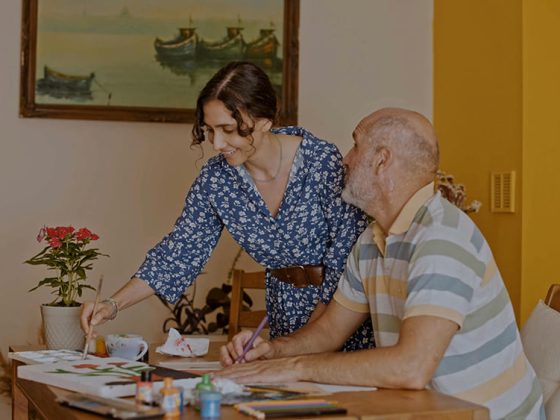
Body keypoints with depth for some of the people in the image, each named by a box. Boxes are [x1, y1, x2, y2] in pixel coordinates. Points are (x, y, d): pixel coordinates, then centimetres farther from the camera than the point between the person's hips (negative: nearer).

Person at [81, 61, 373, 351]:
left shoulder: (323, 163, -20)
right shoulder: (215, 177, -7)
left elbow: (347, 257, -16)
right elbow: (179, 253, 0)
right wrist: (113, 305, -11)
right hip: (285, 306, 4)